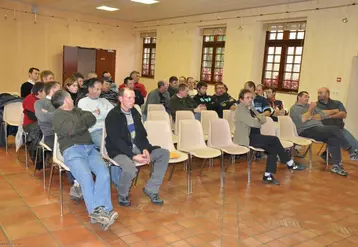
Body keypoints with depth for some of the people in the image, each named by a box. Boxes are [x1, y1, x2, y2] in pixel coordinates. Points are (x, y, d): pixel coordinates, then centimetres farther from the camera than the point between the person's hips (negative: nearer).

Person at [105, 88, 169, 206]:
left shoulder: (134, 112, 9)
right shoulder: (112, 116, -12)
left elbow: (141, 134, 10)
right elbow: (116, 141, -18)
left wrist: (145, 149, -9)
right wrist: (133, 156, -25)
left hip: (137, 148, 7)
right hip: (119, 151, -7)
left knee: (164, 153, -7)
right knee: (130, 169, -37)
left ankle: (151, 189, 0)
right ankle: (122, 195, -3)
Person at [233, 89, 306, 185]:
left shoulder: (251, 108, 17)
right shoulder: (240, 109, -12)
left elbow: (263, 119, 11)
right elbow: (253, 123, -23)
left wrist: (259, 118, -12)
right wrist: (259, 121, -1)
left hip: (254, 136, 9)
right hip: (246, 138, -9)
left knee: (273, 147, -12)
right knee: (274, 140, -15)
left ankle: (268, 176, -11)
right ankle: (290, 164, -1)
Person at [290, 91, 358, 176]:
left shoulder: (309, 106, 25)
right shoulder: (295, 108, 1)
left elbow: (322, 112, 21)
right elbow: (303, 119, -16)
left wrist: (335, 111, 16)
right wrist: (311, 109, -11)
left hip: (319, 129, 7)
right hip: (307, 131, -7)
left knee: (334, 139, -22)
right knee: (335, 129, -21)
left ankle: (336, 165, -18)